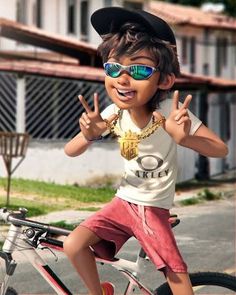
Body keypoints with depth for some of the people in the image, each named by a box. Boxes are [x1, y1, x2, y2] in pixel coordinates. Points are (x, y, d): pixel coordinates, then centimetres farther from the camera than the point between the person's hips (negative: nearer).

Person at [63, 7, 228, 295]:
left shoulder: (171, 110, -23)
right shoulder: (113, 113, -12)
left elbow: (221, 149, -23)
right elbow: (70, 151, -6)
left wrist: (185, 138, -43)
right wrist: (88, 136, -30)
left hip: (154, 210, -3)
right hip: (123, 202, 3)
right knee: (73, 245, -14)